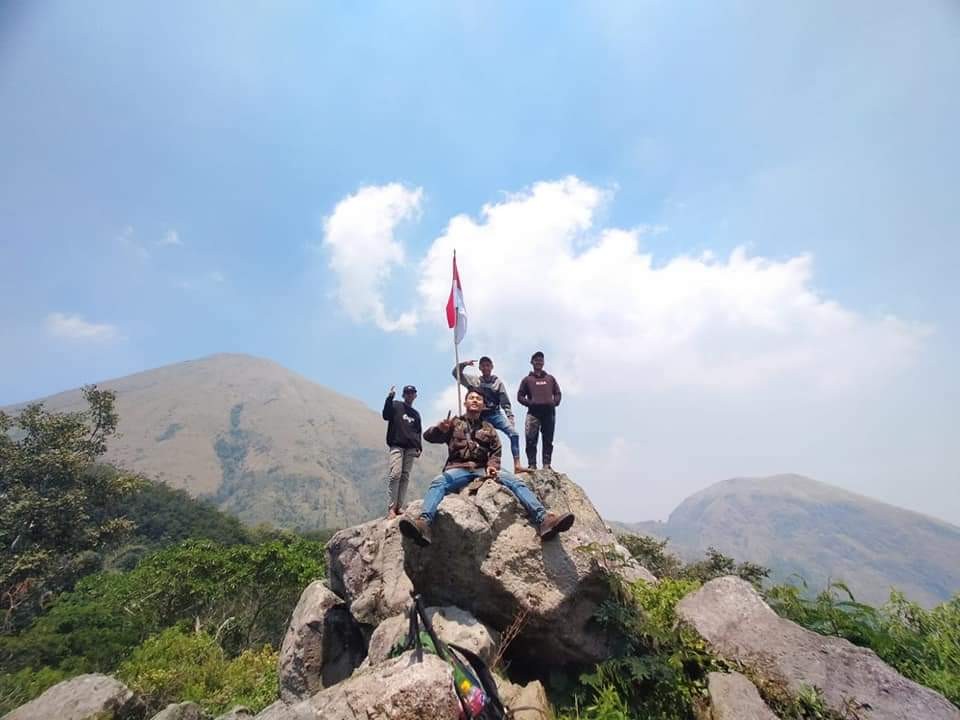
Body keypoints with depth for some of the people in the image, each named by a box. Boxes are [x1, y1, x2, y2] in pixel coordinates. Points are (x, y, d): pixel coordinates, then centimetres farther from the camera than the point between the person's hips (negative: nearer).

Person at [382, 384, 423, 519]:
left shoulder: (416, 414, 24)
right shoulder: (396, 405, 8)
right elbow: (386, 416, -11)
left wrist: (419, 447, 13)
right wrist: (389, 397, -20)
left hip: (411, 448, 5)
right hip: (397, 445, -5)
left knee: (405, 477, -1)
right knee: (395, 474, -17)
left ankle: (399, 506, 2)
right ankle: (392, 507, -13)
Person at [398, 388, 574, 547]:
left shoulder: (488, 429, 24)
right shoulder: (454, 424, 19)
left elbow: (495, 452, 12)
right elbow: (428, 436, 8)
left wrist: (492, 466, -11)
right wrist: (439, 428, -16)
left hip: (482, 469, 2)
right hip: (458, 469, -2)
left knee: (515, 481, -23)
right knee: (438, 482, -34)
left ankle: (543, 520, -38)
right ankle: (424, 523, -57)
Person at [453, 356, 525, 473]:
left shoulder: (498, 382, 6)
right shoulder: (473, 380, 8)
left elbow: (505, 402, 4)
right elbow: (456, 373, 8)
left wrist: (510, 416, -6)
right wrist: (464, 364, -9)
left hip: (495, 414, -1)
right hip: (480, 417, 1)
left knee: (514, 434, -18)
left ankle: (517, 465, -20)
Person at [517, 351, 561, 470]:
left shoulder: (550, 378, 21)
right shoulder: (527, 379, 13)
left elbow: (558, 393, 18)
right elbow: (520, 396, 8)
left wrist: (554, 402, 0)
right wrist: (530, 403, -7)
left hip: (549, 412, 2)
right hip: (533, 412, -2)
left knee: (548, 441, 2)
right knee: (531, 440, -8)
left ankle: (547, 465, 5)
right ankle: (532, 465, -6)